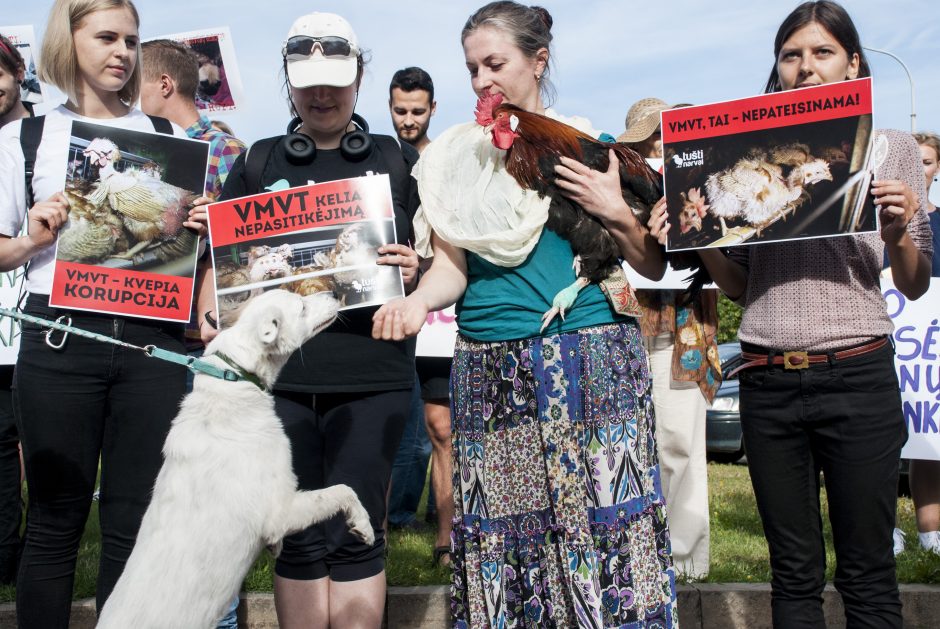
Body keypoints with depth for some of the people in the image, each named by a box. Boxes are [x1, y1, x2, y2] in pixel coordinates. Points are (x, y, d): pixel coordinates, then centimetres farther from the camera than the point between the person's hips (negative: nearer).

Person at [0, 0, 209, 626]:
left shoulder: (171, 136, 14)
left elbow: (193, 244, 19)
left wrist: (201, 228, -2)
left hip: (153, 339, 1)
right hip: (61, 338, -1)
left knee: (136, 524, 4)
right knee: (56, 519, 5)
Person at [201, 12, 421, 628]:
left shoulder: (394, 160, 11)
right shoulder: (257, 163, 13)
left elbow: (429, 259, 12)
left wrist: (415, 271, -10)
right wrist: (215, 313, -6)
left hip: (370, 371, -1)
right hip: (276, 369, 1)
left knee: (355, 535, 1)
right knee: (299, 538, 6)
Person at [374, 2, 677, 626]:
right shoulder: (458, 159, 12)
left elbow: (654, 266, 9)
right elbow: (452, 264, 4)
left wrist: (617, 214, -8)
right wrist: (418, 300, -15)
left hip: (595, 364, -1)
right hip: (492, 374, 2)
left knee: (605, 523, -4)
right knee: (505, 534, 2)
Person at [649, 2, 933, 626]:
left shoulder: (892, 146, 6)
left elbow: (915, 286, 7)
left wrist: (898, 235, -12)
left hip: (857, 373, -2)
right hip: (768, 380, 2)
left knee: (867, 572, 6)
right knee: (795, 571, 12)